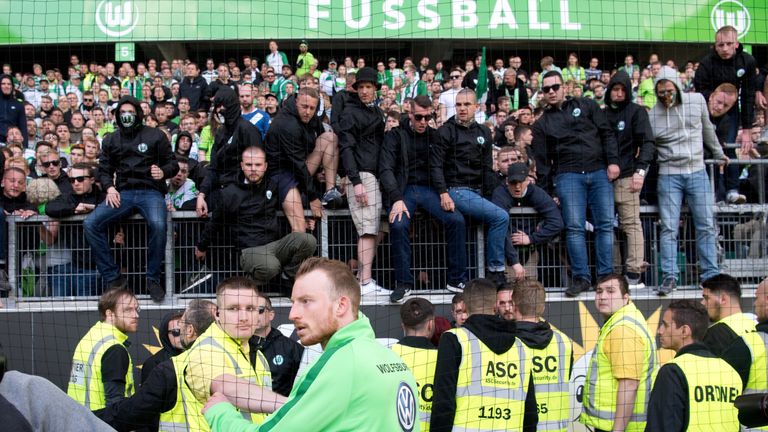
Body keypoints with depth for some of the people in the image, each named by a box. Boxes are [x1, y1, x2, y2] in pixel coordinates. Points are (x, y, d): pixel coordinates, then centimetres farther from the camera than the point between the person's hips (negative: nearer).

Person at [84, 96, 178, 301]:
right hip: (123, 193, 4)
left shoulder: (155, 136, 8)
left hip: (150, 191, -3)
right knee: (90, 224, -20)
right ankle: (113, 277, -10)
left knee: (158, 225, -35)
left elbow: (173, 164, 8)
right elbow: (104, 170, 18)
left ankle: (153, 279, -16)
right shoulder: (110, 141, 18)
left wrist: (163, 172, -14)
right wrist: (109, 187, -2)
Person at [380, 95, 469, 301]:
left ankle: (457, 279, -10)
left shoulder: (435, 136, 13)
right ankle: (403, 283, -18)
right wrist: (396, 199, -21)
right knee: (398, 224, -32)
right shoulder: (395, 135, 2)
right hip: (403, 189, -3)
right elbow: (386, 169, -7)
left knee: (457, 220, -21)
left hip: (429, 189, 3)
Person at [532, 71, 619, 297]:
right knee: (574, 227, -9)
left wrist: (612, 161, -4)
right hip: (568, 175, 0)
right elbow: (541, 161, 12)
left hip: (599, 171, 0)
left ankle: (606, 276, -2)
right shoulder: (541, 124, 15)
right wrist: (545, 192, 5)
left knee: (605, 225, -5)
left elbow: (607, 133, 9)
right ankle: (581, 277, -5)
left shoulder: (585, 106, 14)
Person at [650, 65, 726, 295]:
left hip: (697, 172, 2)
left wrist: (718, 153, 27)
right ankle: (669, 276, -1)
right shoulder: (652, 115, -2)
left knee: (706, 226, 2)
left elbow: (707, 129, 18)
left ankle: (710, 274, 9)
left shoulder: (697, 101, 4)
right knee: (669, 228, -4)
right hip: (669, 175, -2)